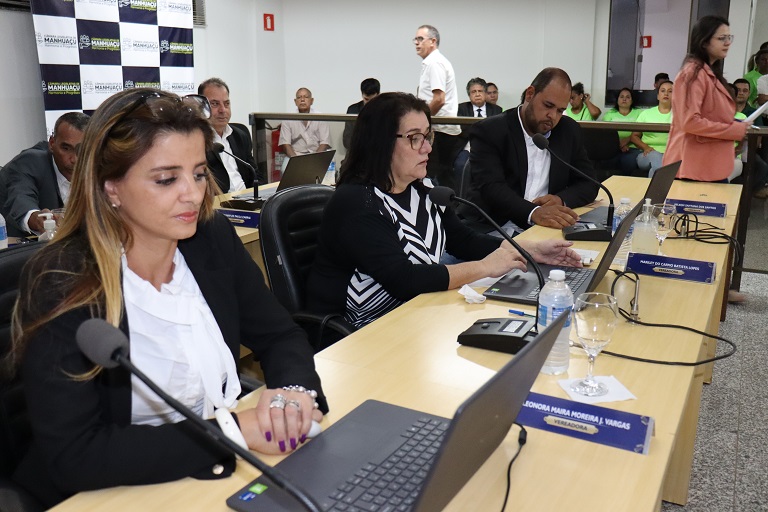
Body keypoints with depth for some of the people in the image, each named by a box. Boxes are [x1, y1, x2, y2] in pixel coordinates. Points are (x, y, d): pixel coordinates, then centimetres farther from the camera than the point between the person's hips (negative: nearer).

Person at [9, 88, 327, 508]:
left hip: (227, 471, 3)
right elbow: (72, 456, -23)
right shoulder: (61, 284, -19)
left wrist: (292, 389, -19)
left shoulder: (214, 239, -6)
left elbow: (280, 336, 2)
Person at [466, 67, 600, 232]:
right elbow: (491, 188, -17)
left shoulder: (569, 131, 11)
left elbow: (588, 183, 13)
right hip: (493, 230, -3)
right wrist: (533, 213, -34)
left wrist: (561, 199, -9)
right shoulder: (490, 131, -5)